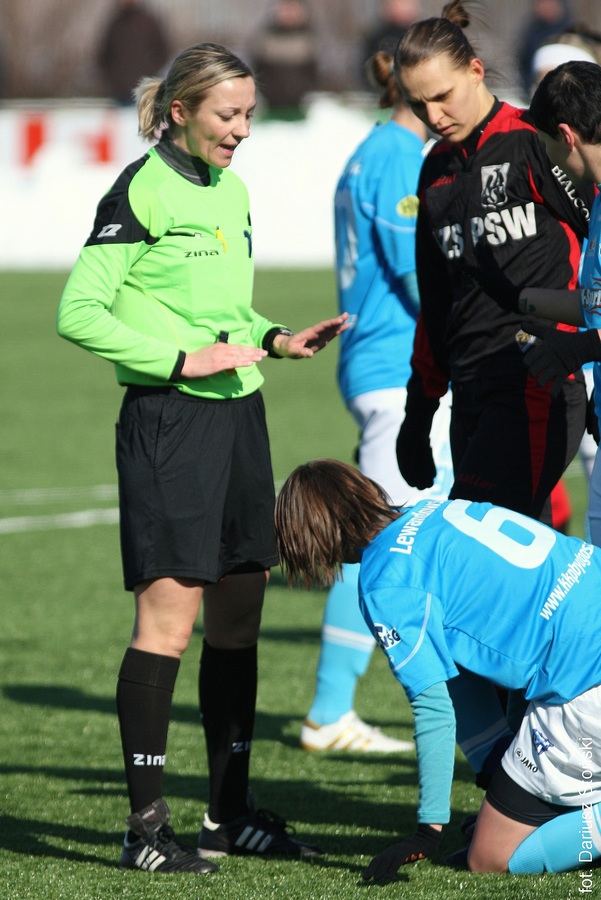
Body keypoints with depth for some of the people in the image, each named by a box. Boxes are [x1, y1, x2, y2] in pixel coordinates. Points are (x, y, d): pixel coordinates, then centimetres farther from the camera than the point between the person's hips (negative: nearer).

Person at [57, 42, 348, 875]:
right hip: (168, 422, -8)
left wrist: (276, 339, 8)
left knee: (238, 619, 10)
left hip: (237, 415, 8)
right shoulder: (141, 191, -10)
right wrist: (184, 360, -18)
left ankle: (230, 813, 18)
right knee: (168, 618, -10)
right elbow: (79, 313, -14)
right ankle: (146, 826, -7)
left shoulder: (230, 191, 14)